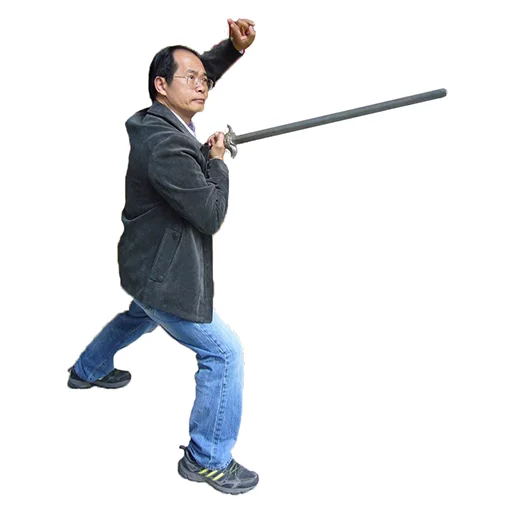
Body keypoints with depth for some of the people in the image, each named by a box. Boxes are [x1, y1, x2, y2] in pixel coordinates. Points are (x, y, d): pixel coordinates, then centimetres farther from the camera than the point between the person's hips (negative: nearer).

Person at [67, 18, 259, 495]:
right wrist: (217, 160, -12)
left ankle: (87, 371, 62)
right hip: (163, 275, -10)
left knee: (139, 316, 38)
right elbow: (211, 214, -27)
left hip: (149, 262, 10)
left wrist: (234, 47, -6)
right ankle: (208, 459, 10)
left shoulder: (161, 119, 0)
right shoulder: (165, 146, -29)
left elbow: (203, 69, 13)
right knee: (223, 353, -4)